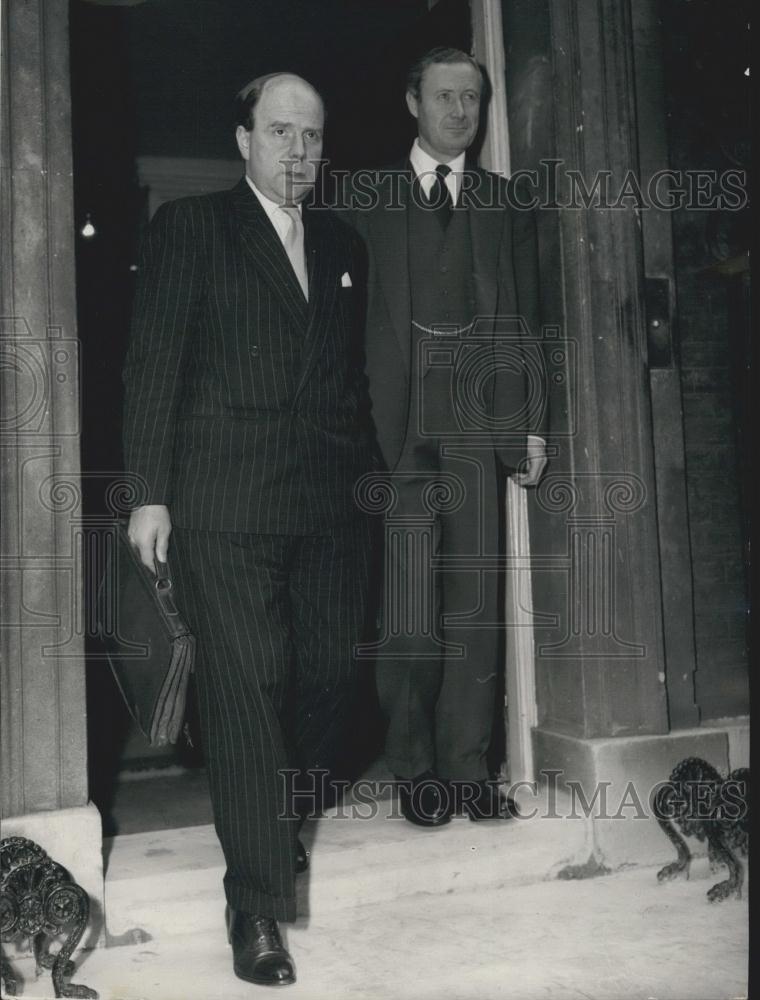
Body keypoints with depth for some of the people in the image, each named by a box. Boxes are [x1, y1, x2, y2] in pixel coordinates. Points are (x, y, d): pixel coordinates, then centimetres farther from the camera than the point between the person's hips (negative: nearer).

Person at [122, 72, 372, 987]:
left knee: (325, 678, 8)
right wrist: (150, 491, -8)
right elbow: (153, 362, -1)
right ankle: (256, 901, 5)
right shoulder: (189, 227, 4)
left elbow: (355, 370, 16)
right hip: (224, 501, -4)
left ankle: (281, 829, 32)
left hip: (330, 501, 5)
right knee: (244, 686, -4)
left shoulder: (342, 243, 18)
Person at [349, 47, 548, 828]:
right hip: (398, 421, -2)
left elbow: (524, 320, 13)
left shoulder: (506, 204, 17)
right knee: (408, 609, -3)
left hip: (480, 420, 2)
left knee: (475, 602, 2)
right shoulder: (367, 197, 10)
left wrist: (533, 426, 5)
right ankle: (415, 770, 9)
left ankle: (468, 767, 11)